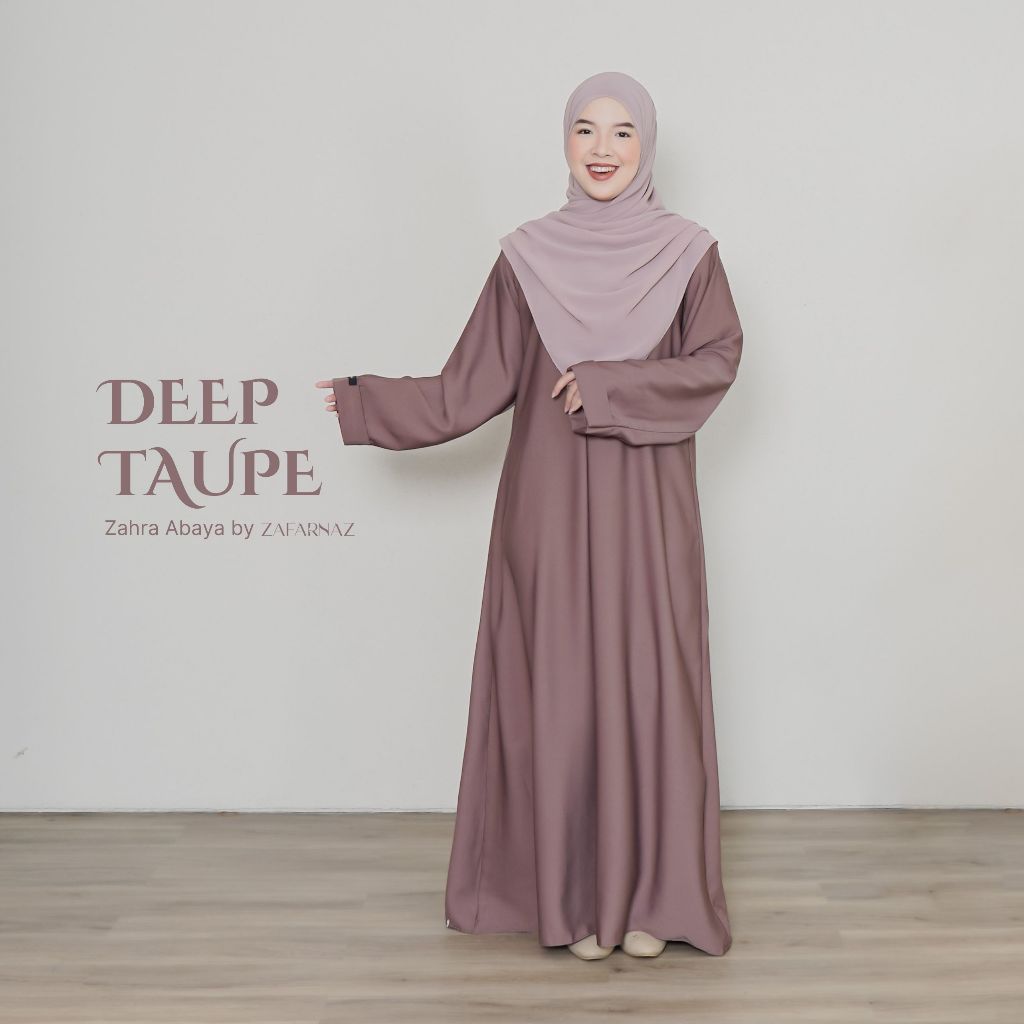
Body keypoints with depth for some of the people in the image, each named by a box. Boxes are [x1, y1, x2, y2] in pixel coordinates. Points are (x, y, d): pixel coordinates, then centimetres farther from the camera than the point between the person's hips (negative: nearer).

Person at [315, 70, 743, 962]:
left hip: (647, 512, 0)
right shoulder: (527, 258, 5)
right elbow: (477, 386, 4)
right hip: (550, 509, 1)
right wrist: (367, 402, -2)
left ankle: (651, 895, 15)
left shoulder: (688, 252, 4)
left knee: (649, 686, 1)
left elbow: (717, 362, -7)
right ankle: (574, 895, 16)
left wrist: (607, 387, -15)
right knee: (558, 690, 3)